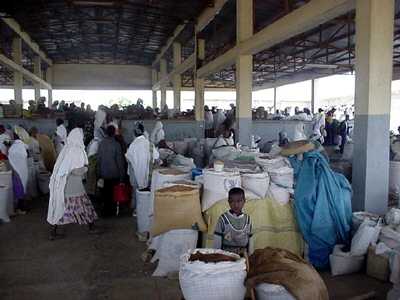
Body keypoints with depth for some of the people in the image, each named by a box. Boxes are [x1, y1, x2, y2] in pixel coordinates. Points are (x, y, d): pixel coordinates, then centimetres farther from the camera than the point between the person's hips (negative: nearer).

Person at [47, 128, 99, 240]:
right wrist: (85, 168, -1)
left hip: (62, 185, 6)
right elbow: (77, 171, -20)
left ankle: (53, 232, 16)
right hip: (74, 187, -6)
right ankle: (91, 227, 24)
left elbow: (62, 167, 12)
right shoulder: (77, 151, -17)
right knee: (84, 206, 10)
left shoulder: (66, 149, 3)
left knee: (60, 207, 12)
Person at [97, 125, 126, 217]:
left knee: (105, 193, 14)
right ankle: (111, 211, 17)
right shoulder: (116, 145, -14)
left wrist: (99, 173, 10)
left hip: (104, 174, 3)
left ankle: (105, 211, 23)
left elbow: (98, 159, 1)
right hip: (114, 174, -3)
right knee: (113, 193, 10)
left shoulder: (101, 143, -5)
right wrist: (122, 175, -4)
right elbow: (120, 161, -11)